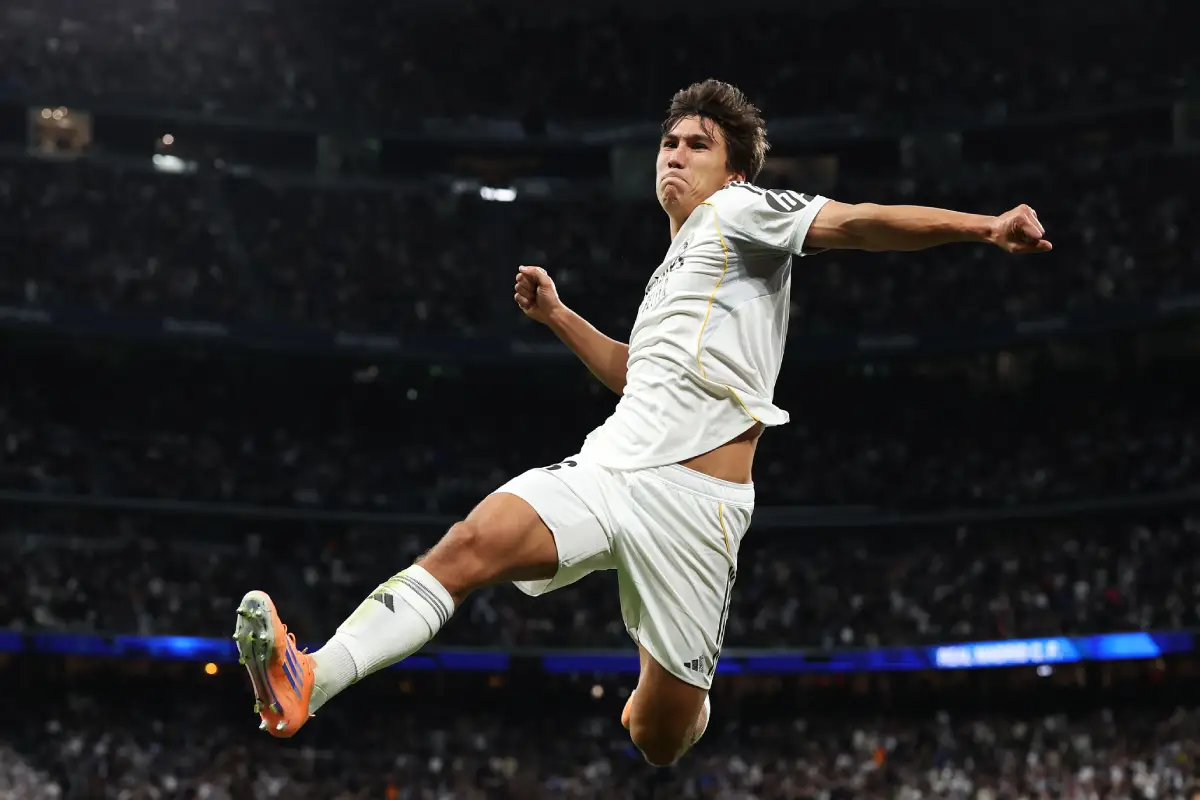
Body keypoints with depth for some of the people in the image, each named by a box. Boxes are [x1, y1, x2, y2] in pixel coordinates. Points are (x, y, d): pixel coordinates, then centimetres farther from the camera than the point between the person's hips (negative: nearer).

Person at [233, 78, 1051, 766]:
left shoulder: (740, 212, 4)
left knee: (659, 739, -3)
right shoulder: (673, 269, 29)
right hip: (606, 467, 7)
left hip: (692, 503, -7)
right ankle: (308, 682, -37)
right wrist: (559, 317, 34)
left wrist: (983, 227, -26)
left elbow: (858, 222, -11)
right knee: (471, 543, -23)